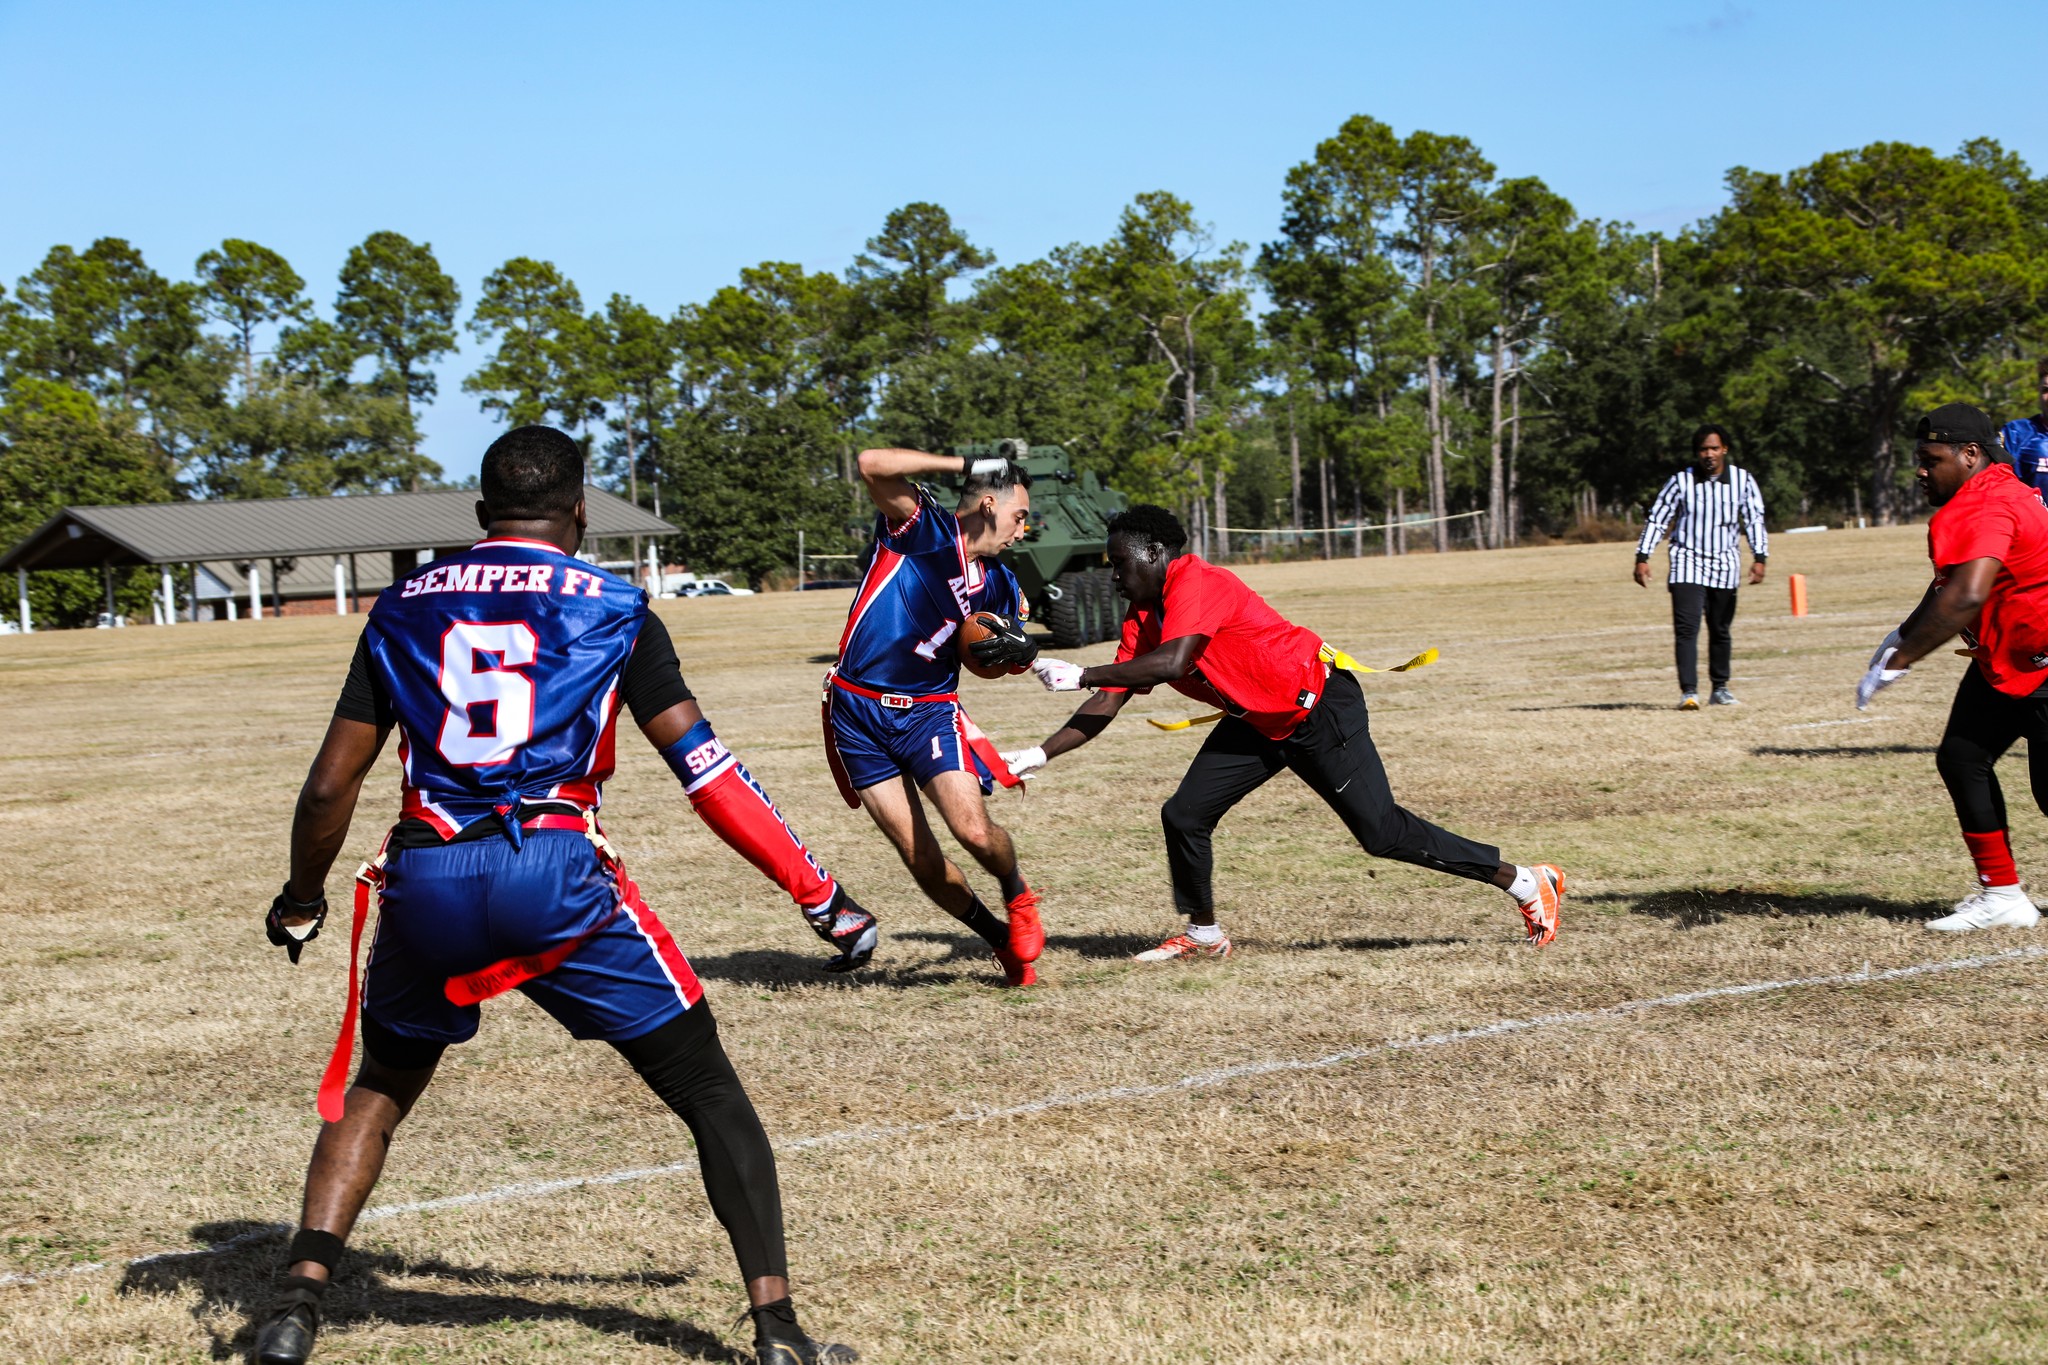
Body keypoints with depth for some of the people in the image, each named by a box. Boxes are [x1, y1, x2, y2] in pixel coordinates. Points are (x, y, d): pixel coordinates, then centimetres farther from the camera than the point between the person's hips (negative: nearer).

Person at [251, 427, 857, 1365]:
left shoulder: (403, 609, 15)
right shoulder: (611, 608, 7)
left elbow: (331, 784, 12)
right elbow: (702, 766, 1)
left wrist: (301, 902, 29)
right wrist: (818, 891, 6)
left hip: (426, 880, 3)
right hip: (555, 873, -3)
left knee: (382, 1084, 27)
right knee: (707, 1091, 9)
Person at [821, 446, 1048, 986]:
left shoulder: (998, 584, 7)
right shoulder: (923, 527, -10)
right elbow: (873, 465, -27)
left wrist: (1018, 652, -3)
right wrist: (967, 465, -24)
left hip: (929, 709, 3)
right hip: (857, 712, -3)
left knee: (974, 830, -19)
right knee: (920, 859, -2)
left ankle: (1019, 896, 13)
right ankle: (1002, 941, 19)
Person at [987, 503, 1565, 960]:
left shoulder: (1195, 582, -21)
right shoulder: (1141, 620, 6)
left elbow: (1170, 663, -35)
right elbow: (1107, 705, 6)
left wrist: (1078, 674, -28)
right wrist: (1038, 755, -3)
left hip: (1319, 707, -9)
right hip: (1258, 723, 9)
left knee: (1382, 832, -9)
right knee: (1184, 816, 1)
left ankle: (1528, 883, 1)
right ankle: (1203, 935, 20)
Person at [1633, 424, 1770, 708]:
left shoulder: (1742, 480, 0)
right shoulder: (1680, 481, -4)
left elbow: (1754, 520, 3)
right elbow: (1656, 519, 0)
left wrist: (1759, 558, -8)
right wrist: (1642, 558, -5)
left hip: (1724, 565, 2)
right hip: (1687, 561, -2)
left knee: (1721, 630, 9)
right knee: (1686, 627, -14)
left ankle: (1719, 689, 23)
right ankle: (1688, 692, -18)